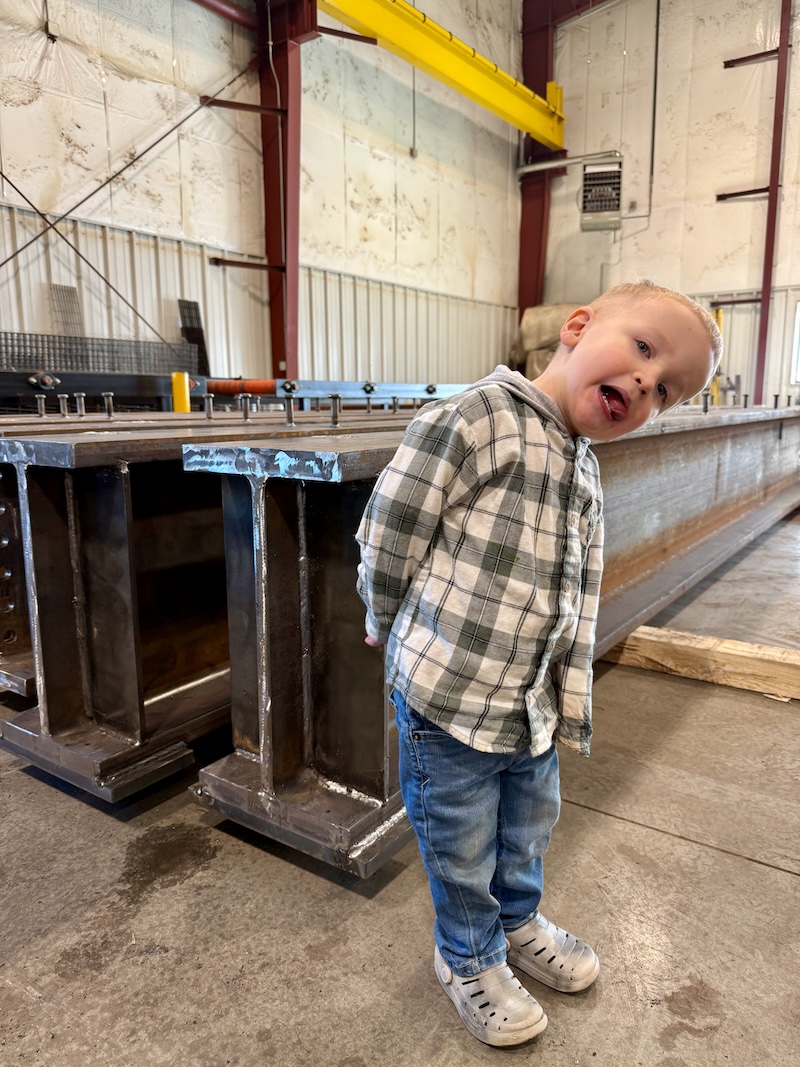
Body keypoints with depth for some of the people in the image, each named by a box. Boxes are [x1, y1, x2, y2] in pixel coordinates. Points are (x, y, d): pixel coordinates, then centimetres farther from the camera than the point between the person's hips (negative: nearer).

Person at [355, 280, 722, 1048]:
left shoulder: (585, 474, 6)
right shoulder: (473, 420, -21)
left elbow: (579, 597, 10)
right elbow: (388, 535, -16)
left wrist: (571, 701, 8)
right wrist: (392, 629, -1)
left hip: (533, 707, 7)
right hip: (447, 698, -7)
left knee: (528, 831, 28)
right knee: (462, 848, 15)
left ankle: (517, 920, 57)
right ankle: (469, 959, 44)